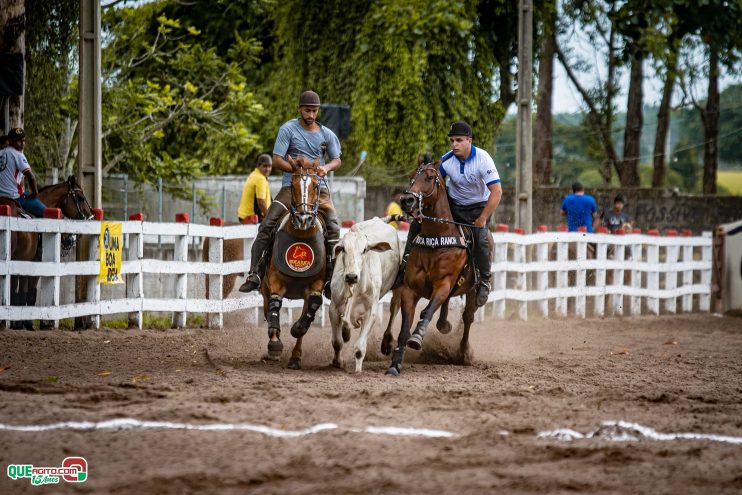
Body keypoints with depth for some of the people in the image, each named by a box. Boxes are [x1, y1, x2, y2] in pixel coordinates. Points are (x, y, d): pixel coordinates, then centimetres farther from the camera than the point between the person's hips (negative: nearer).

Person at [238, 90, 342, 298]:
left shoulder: (327, 134, 10)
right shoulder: (288, 130, 0)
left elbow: (337, 160, 15)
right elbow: (277, 160, -6)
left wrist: (326, 168, -9)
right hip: (291, 185, -2)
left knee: (333, 228, -15)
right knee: (266, 226, -16)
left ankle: (330, 280, -6)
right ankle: (254, 275, -12)